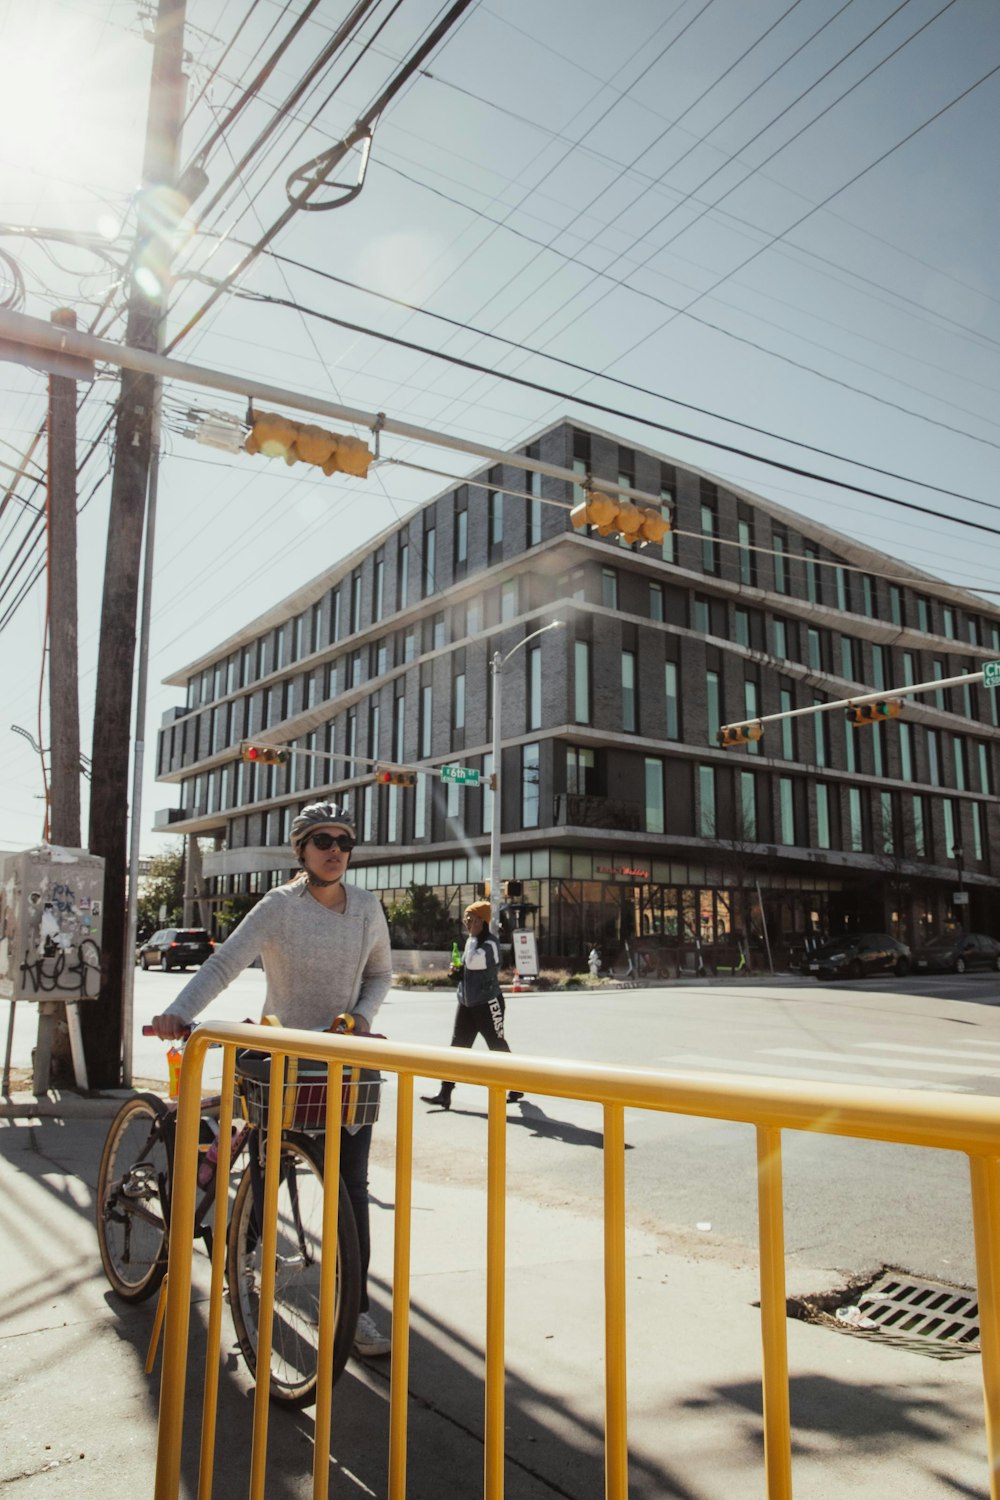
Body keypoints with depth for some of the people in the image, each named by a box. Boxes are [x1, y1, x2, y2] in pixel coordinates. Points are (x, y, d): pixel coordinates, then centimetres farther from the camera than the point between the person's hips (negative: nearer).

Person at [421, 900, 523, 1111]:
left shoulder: (489, 943, -16)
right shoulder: (473, 940, 12)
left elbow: (473, 962, -32)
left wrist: (472, 935, -21)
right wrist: (458, 971, 3)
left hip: (487, 1003, -8)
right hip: (466, 1002, 8)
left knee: (498, 1047, 4)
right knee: (457, 1046, 2)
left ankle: (516, 1087, 21)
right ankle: (445, 1094, 1)